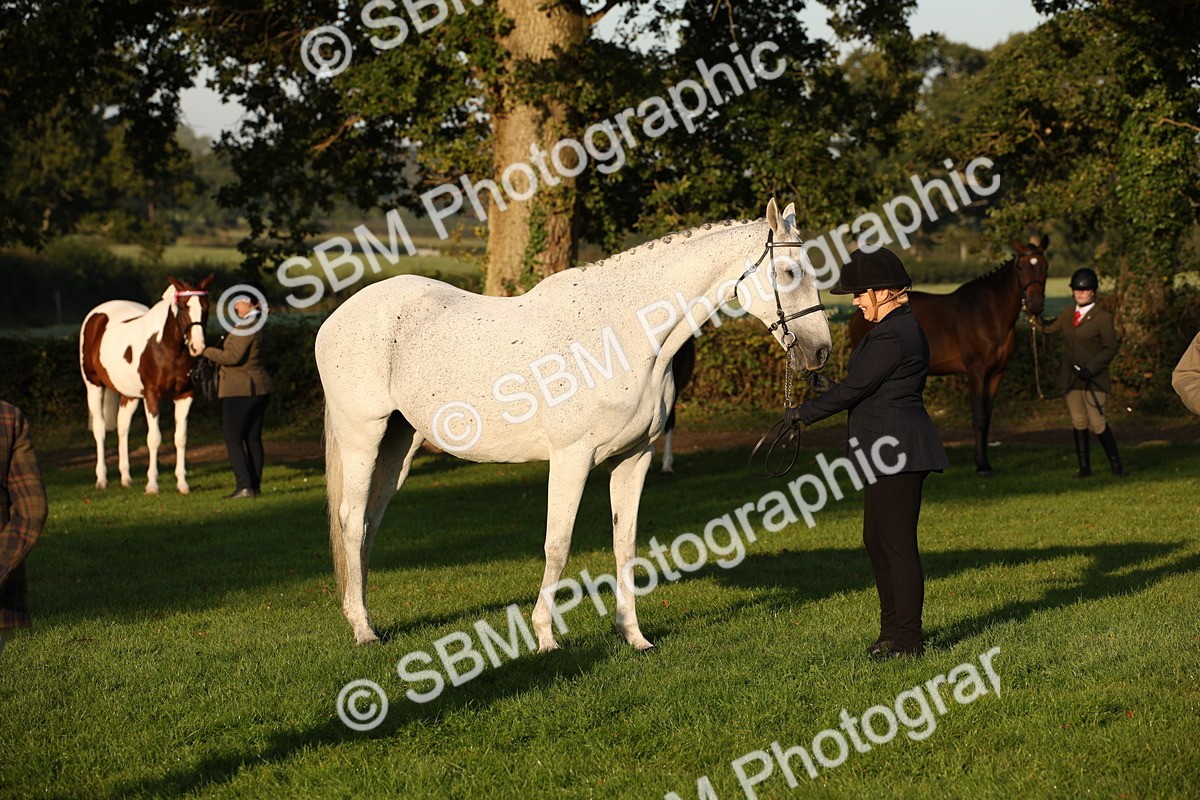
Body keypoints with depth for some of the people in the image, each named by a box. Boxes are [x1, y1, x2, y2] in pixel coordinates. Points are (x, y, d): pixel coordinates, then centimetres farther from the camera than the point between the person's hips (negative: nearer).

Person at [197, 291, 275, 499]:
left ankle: (244, 485, -13)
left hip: (240, 390, -9)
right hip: (260, 387, 9)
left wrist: (205, 351, -14)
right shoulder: (257, 325, 12)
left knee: (233, 439, -4)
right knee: (253, 438, 11)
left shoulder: (245, 327, -18)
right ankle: (255, 485, 12)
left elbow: (232, 357, -23)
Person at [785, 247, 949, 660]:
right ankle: (893, 629, 24)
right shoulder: (903, 326, 15)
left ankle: (907, 640, 1)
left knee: (897, 544, -5)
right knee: (876, 540, 16)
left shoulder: (891, 336, -18)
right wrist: (826, 398, 22)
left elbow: (854, 387, -16)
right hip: (891, 451, 11)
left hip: (896, 451, -11)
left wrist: (805, 413, -7)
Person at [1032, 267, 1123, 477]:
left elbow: (1110, 348, -9)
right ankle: (1084, 467, 14)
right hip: (1070, 380, 6)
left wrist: (1091, 368, -19)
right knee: (1078, 423, 8)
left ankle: (1116, 464, 6)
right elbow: (1048, 327, 25)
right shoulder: (1067, 316, 11)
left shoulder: (1103, 317, -6)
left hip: (1093, 380, -6)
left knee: (1097, 422, -9)